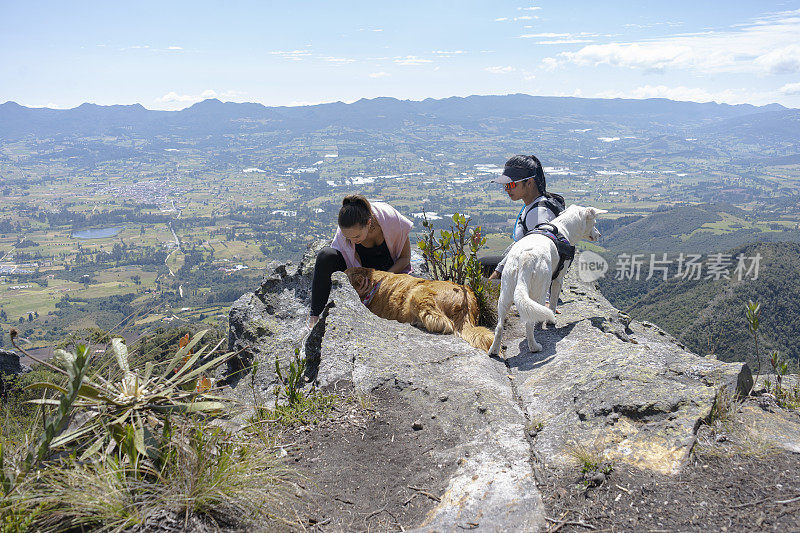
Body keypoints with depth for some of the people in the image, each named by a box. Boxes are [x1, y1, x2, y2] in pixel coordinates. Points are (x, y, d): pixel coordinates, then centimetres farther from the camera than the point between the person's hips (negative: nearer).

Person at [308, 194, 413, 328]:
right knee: (326, 255, -27)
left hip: (392, 271, -1)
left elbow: (405, 257, -14)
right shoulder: (344, 231, -24)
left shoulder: (391, 219, -30)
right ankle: (315, 315, -20)